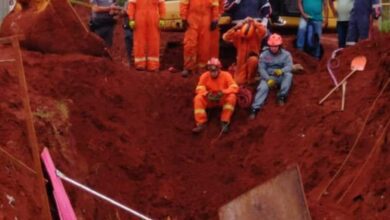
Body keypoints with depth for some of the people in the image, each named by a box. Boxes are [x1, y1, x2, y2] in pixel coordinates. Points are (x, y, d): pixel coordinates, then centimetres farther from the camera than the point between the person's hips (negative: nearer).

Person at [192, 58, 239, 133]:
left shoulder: (226, 75, -13)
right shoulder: (204, 76, -10)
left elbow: (234, 87, -21)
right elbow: (199, 89, -14)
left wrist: (223, 92, -39)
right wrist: (207, 94, -36)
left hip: (223, 100, -1)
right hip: (209, 100, 1)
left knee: (232, 97, -31)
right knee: (198, 98, -27)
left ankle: (225, 122, -25)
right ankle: (200, 124, -27)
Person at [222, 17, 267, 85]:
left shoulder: (256, 34, -15)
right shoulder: (238, 34, -10)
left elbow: (264, 30, -36)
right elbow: (225, 37, -21)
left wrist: (254, 22, -32)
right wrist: (235, 28, -29)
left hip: (252, 58, -3)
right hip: (241, 61, 3)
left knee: (253, 60, -41)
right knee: (238, 82, -1)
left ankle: (250, 79, -17)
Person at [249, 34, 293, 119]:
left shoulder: (286, 54, -2)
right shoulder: (264, 55, -1)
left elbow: (289, 66, -15)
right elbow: (262, 69, -8)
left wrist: (281, 71, -39)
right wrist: (268, 79, -25)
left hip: (281, 77, 1)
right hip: (268, 77, -1)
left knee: (288, 75, -31)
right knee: (263, 88, -30)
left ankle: (282, 96, -26)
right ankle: (255, 108, -40)